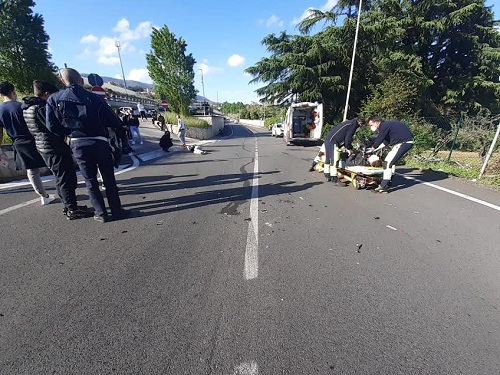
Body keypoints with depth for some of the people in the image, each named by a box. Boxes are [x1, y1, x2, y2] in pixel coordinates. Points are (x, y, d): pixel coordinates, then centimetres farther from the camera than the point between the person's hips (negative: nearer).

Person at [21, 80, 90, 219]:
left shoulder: (28, 108, 14)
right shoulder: (41, 109, -17)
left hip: (45, 148, 10)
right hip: (55, 148, -10)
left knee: (62, 178, 17)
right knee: (66, 179, -5)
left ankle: (69, 205, 26)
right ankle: (72, 210, 1)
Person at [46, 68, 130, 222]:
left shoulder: (54, 99, 0)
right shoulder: (95, 98, -5)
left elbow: (52, 127, -2)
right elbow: (115, 122, -6)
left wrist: (70, 131, 16)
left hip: (78, 145, 1)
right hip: (100, 143, -1)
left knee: (90, 181, 11)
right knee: (109, 179, 9)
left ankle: (101, 213, 13)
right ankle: (116, 210, 14)